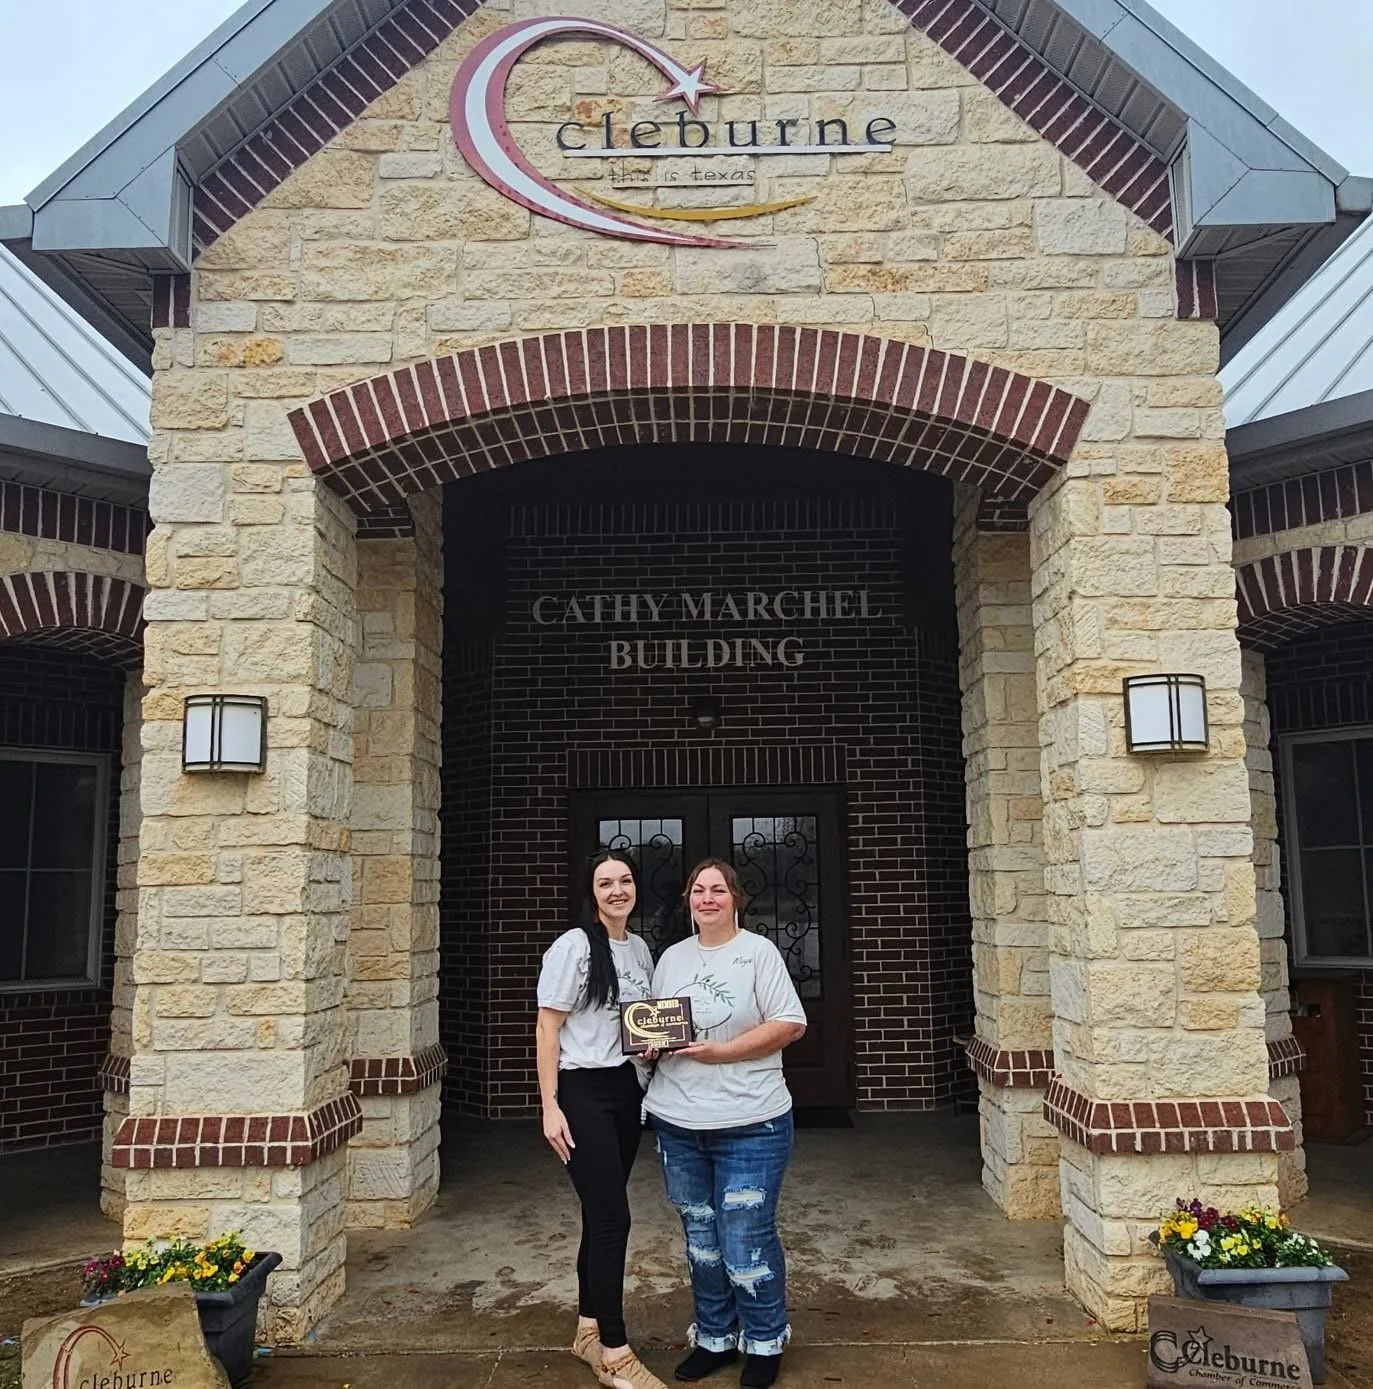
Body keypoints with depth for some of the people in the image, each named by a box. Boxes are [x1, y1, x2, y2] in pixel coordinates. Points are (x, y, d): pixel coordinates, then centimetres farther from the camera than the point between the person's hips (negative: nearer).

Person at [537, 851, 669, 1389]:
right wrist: (550, 1106, -15)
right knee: (612, 1218, -7)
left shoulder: (640, 949, 9)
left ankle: (589, 1329, 27)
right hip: (583, 1092, -6)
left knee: (602, 1214, 13)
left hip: (627, 1091, 7)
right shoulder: (574, 947, -12)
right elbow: (546, 1028, -12)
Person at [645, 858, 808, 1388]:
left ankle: (764, 1341, 21)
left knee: (745, 1240, 0)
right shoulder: (672, 958, 10)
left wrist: (719, 1052, -17)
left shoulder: (758, 952, -6)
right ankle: (714, 1337, 32)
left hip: (750, 1124, -5)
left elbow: (790, 1025, -11)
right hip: (678, 1122, 5)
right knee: (701, 1237, 15)